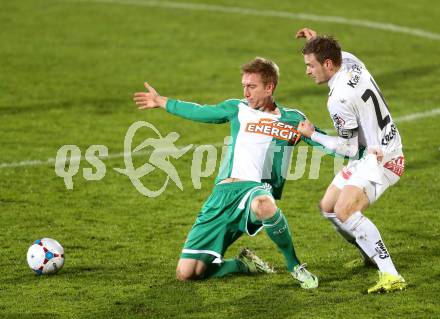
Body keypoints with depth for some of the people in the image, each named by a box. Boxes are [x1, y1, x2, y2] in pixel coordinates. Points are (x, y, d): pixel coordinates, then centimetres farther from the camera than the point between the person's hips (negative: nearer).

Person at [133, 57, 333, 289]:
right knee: (186, 273, -7)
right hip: (223, 192, 4)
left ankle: (295, 267, -20)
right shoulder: (238, 109, 16)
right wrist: (162, 102, 37)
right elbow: (200, 113, 29)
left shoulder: (292, 120, 8)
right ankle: (244, 264, 19)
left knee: (263, 206, -46)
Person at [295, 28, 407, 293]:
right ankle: (373, 255, 33)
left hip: (381, 159, -11)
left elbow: (349, 148, -16)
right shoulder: (351, 62, 1)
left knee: (345, 211, -29)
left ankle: (392, 276, -33)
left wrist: (312, 135, -5)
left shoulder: (339, 99, -25)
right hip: (368, 155, 11)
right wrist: (317, 42, 22)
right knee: (328, 207, 16)